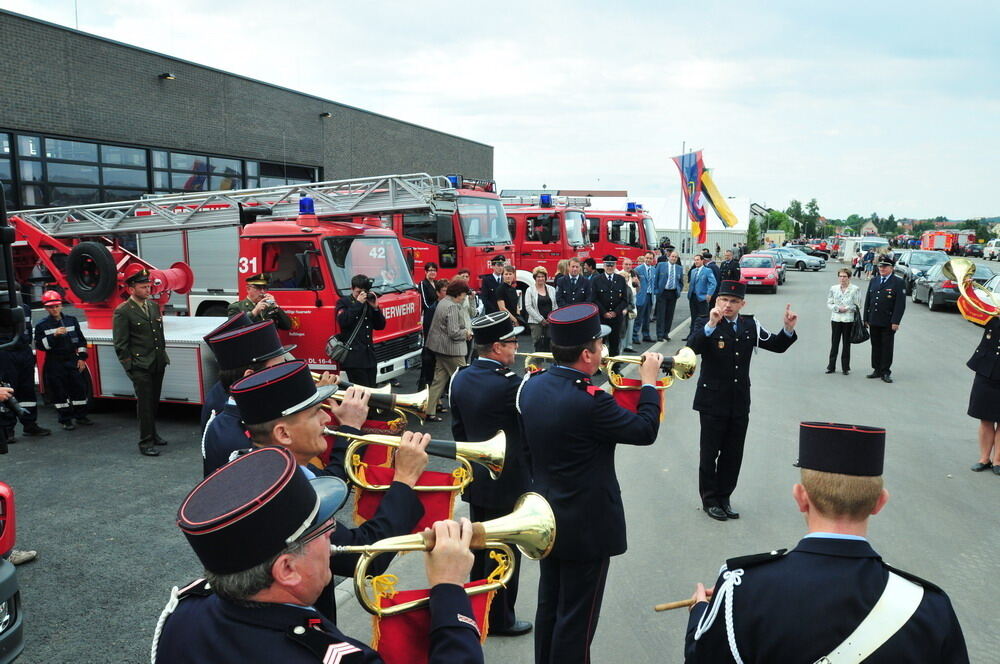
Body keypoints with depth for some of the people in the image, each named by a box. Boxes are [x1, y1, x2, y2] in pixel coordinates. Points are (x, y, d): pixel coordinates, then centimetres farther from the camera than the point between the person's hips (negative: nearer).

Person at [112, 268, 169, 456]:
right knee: (145, 403, -3)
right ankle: (145, 442, 5)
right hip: (140, 366, -6)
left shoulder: (153, 305, 11)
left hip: (158, 363, 6)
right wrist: (129, 367, -10)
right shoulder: (122, 311, -9)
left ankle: (152, 433, 29)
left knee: (154, 401, 15)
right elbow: (120, 344, -8)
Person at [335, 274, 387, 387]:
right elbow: (343, 321, -16)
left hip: (369, 356, 6)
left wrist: (375, 308, -1)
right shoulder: (343, 302, 3)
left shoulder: (369, 303, 16)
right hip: (353, 356, -5)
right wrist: (358, 304, -13)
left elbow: (380, 326, 13)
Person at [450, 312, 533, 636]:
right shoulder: (509, 383, -25)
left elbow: (458, 428, 8)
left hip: (474, 479, 8)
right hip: (507, 482, -7)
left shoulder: (460, 378, -1)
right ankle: (500, 618, 23)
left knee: (480, 546, 21)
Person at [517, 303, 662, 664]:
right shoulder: (589, 400, -28)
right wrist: (649, 382, -5)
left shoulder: (532, 386, -5)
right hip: (586, 525, -8)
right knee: (576, 619, 9)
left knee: (549, 606, 23)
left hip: (545, 517, 8)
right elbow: (646, 430, -15)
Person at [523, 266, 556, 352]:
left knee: (549, 345, -2)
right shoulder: (530, 290, 2)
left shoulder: (552, 289, 12)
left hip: (551, 322, 2)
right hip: (536, 322, -2)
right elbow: (528, 307, -6)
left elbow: (556, 305, 10)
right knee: (539, 346, -3)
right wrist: (541, 320, -8)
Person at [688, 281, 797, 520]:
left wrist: (788, 329, -9)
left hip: (740, 402, 5)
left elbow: (777, 345, 9)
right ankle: (710, 500, 21)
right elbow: (692, 348, -27)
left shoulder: (750, 325, 6)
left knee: (733, 454, 13)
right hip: (713, 401, -4)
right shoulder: (706, 324, -9)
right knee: (710, 453, 6)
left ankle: (724, 498, 28)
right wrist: (711, 325, -39)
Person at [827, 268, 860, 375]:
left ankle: (846, 367, 15)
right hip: (836, 319, 2)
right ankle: (831, 366, 13)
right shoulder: (833, 288, 5)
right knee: (834, 343, 5)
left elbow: (857, 305, -1)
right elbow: (829, 303, 5)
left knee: (847, 344, 6)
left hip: (849, 319, -2)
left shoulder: (855, 289, -2)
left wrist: (847, 308, -15)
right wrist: (837, 308, -11)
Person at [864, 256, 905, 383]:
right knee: (875, 346, 10)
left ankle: (885, 372, 8)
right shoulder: (874, 280, 13)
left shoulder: (898, 282, -4)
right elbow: (867, 300, 14)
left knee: (887, 347, 1)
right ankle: (877, 370, 19)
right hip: (874, 321, 5)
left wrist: (895, 322, -15)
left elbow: (900, 304, -9)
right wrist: (866, 319, 10)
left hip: (888, 323, -5)